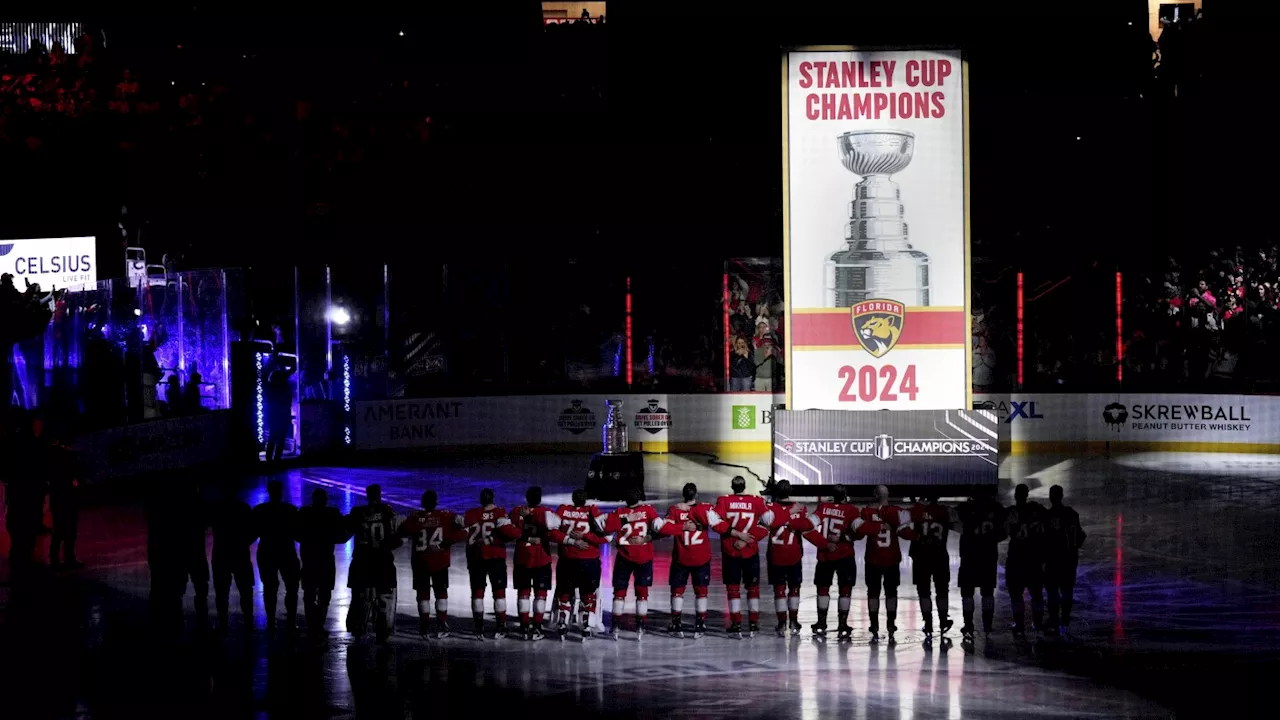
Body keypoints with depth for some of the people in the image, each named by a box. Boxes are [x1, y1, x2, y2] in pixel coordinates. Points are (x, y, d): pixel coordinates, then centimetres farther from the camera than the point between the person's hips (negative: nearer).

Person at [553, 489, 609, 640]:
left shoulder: (563, 510, -1)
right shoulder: (592, 511, -6)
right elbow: (606, 536, -11)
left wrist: (573, 541, -3)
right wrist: (584, 536, -8)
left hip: (566, 559, 1)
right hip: (590, 560, -1)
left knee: (564, 593, 16)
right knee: (588, 594, 11)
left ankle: (562, 626, 13)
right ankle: (586, 628, 6)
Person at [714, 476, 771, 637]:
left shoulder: (723, 501, -5)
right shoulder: (757, 501, -4)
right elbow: (765, 526, -9)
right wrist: (747, 539, -8)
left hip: (729, 551, 0)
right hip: (751, 551, 0)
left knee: (733, 588, 8)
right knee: (753, 587, 12)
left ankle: (736, 624, 5)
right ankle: (753, 624, 12)